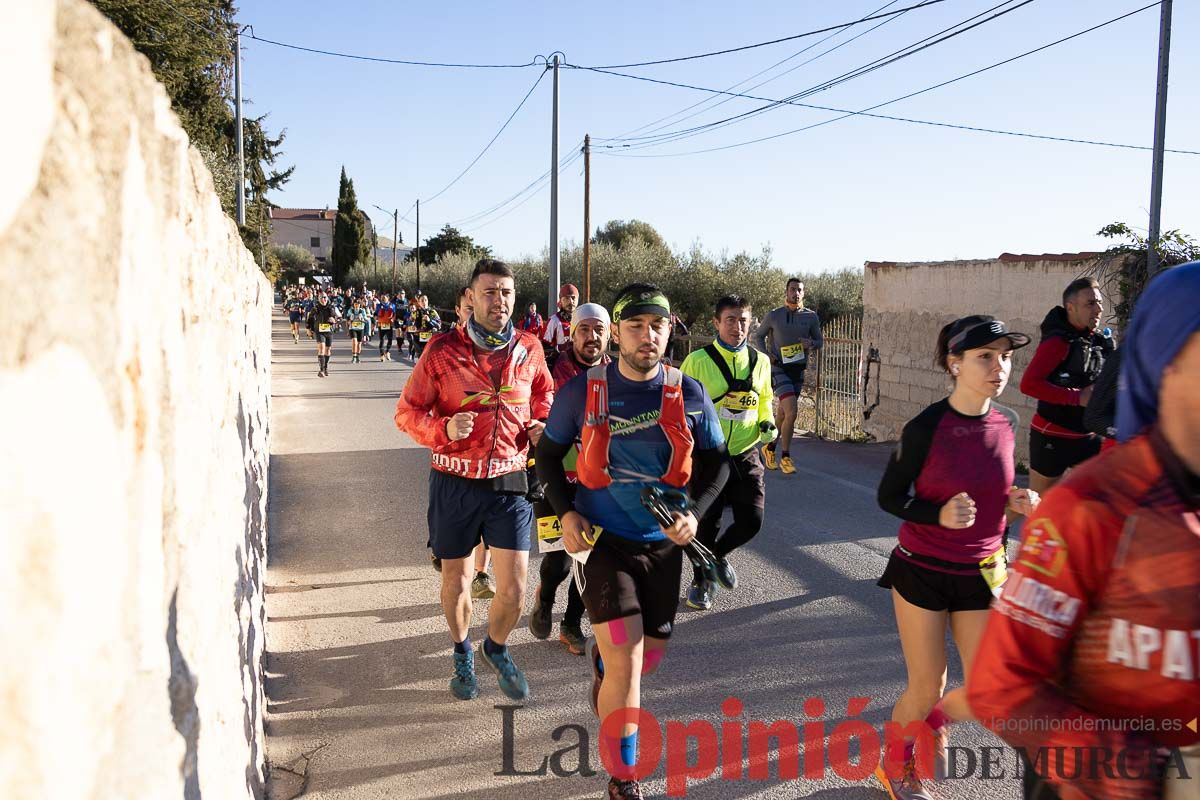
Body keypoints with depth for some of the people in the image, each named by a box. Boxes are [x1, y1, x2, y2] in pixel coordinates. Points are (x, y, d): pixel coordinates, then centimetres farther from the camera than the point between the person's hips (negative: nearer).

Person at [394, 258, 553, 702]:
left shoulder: (529, 349, 1)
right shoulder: (442, 350, -8)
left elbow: (545, 392, 21)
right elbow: (407, 411, -3)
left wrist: (541, 424, 0)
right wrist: (444, 429, -22)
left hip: (510, 483, 2)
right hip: (455, 483, -1)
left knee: (513, 589, 1)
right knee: (456, 581, 13)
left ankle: (496, 648, 34)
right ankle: (462, 654, 43)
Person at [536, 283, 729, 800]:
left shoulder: (689, 395, -5)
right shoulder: (583, 391, -9)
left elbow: (715, 462, 6)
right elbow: (548, 453, 4)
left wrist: (694, 513, -12)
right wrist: (565, 513, -11)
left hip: (664, 544, 3)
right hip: (602, 540, -3)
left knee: (649, 656, 17)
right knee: (627, 665, -11)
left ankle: (601, 656, 54)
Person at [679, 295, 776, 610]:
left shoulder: (760, 362, 6)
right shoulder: (697, 361, -9)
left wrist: (767, 423, 1)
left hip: (745, 455, 4)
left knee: (751, 520, -3)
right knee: (707, 524, 6)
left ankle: (719, 554, 29)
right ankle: (700, 582, 30)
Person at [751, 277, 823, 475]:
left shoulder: (811, 316, 6)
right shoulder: (773, 316, 0)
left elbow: (820, 342, 15)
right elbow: (758, 336, 12)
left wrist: (811, 343, -9)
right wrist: (765, 353, -5)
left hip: (797, 369, 4)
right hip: (778, 368, -4)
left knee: (782, 414, 13)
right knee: (791, 412, -17)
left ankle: (770, 448, 33)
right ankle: (785, 457, -6)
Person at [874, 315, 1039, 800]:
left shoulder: (1006, 423, -3)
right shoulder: (925, 428, -18)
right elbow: (889, 497, -9)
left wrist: (1016, 503, -8)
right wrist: (940, 514, -26)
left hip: (980, 575, 4)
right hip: (922, 572, -4)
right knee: (926, 689, 5)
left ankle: (936, 719, 36)